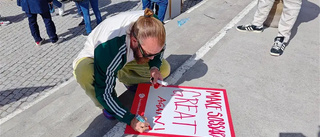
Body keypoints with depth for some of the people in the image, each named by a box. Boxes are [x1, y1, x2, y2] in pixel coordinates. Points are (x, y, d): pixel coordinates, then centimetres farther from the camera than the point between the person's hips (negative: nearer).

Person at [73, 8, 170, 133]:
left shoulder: (150, 28, -30)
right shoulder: (108, 49, -44)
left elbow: (159, 49, -5)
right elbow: (104, 93, -33)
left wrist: (154, 67, -25)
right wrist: (130, 119, -35)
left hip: (128, 56, 4)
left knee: (164, 69, -13)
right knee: (84, 73, -40)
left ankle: (129, 81, 13)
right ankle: (107, 106, -8)